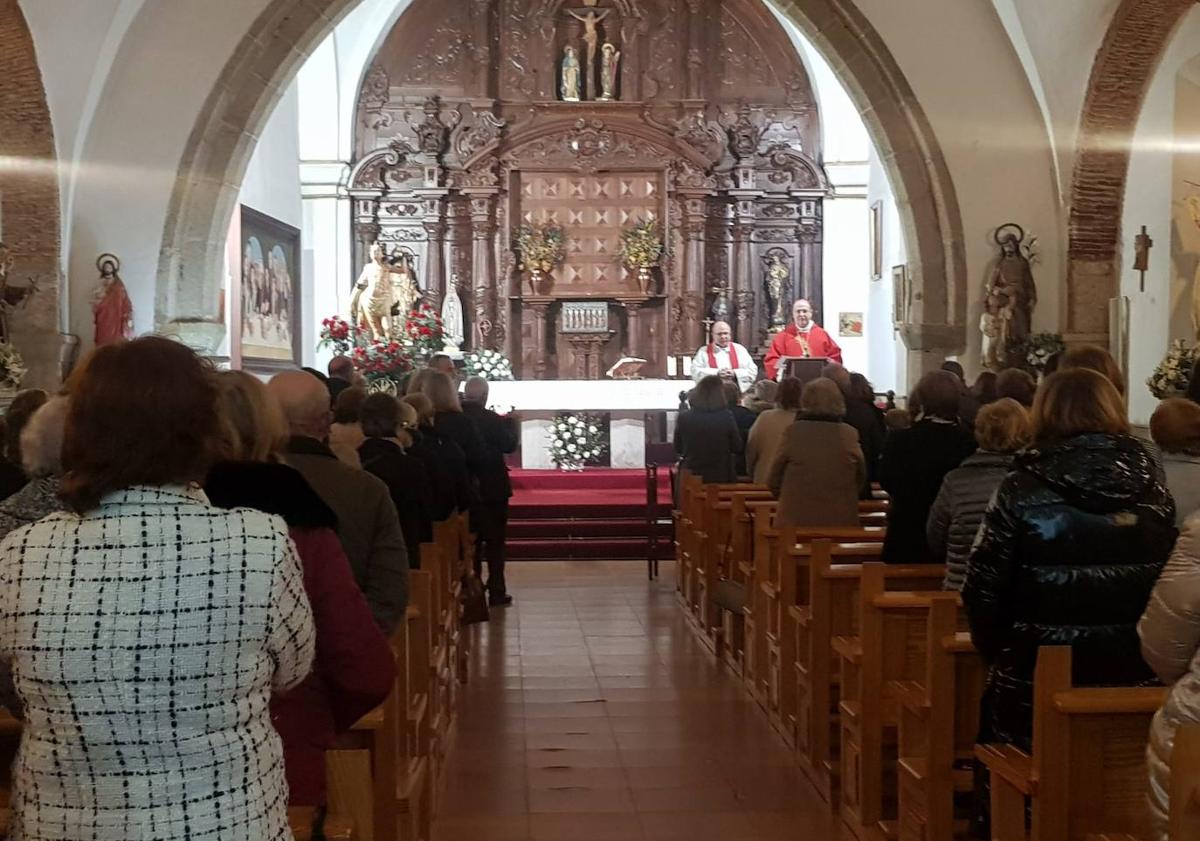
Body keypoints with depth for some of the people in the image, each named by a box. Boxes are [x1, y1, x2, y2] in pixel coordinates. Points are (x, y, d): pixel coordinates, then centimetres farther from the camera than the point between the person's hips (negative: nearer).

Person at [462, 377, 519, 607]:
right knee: (494, 542, 6)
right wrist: (511, 423, 5)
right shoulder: (491, 419, -17)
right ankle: (496, 592, 6)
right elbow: (510, 445, -10)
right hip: (492, 489, -4)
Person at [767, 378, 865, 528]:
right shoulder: (849, 434, -5)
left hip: (796, 521, -1)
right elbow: (860, 477, 9)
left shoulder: (793, 432, -9)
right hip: (841, 522, 1)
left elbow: (773, 481, -1)